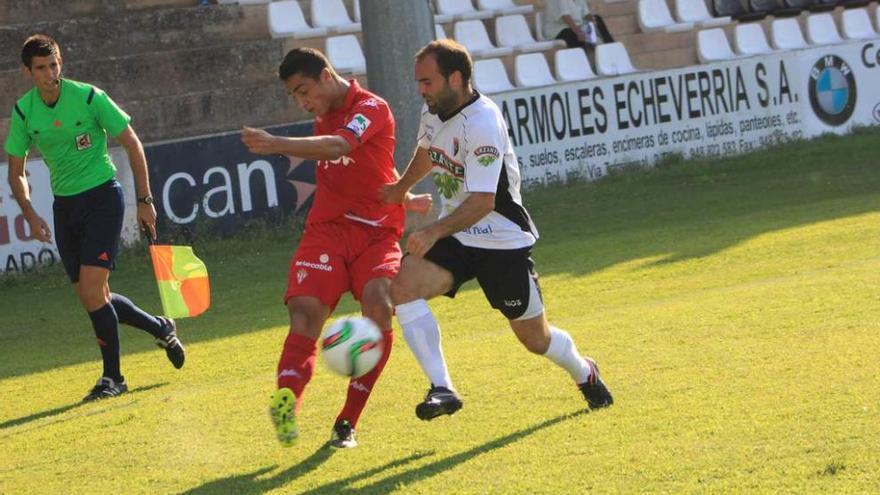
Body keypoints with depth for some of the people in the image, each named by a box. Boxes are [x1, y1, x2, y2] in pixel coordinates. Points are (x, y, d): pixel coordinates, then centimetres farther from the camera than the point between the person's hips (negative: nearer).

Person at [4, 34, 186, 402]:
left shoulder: (89, 97, -13)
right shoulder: (23, 112, -2)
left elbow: (132, 144, -4)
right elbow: (16, 172, 8)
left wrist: (144, 200, -5)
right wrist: (30, 213, -8)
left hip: (102, 196, -5)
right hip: (65, 204, 5)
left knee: (92, 289, -16)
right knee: (91, 298, 8)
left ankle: (113, 376, -2)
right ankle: (161, 329, 32)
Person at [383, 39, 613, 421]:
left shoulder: (482, 123, -26)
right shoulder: (432, 113, -1)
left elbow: (482, 201, -33)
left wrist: (434, 232, -45)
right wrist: (401, 188, 37)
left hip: (503, 242, -6)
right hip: (453, 235, 6)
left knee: (535, 338, 8)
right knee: (403, 286, -22)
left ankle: (583, 372, 42)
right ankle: (441, 389, -22)